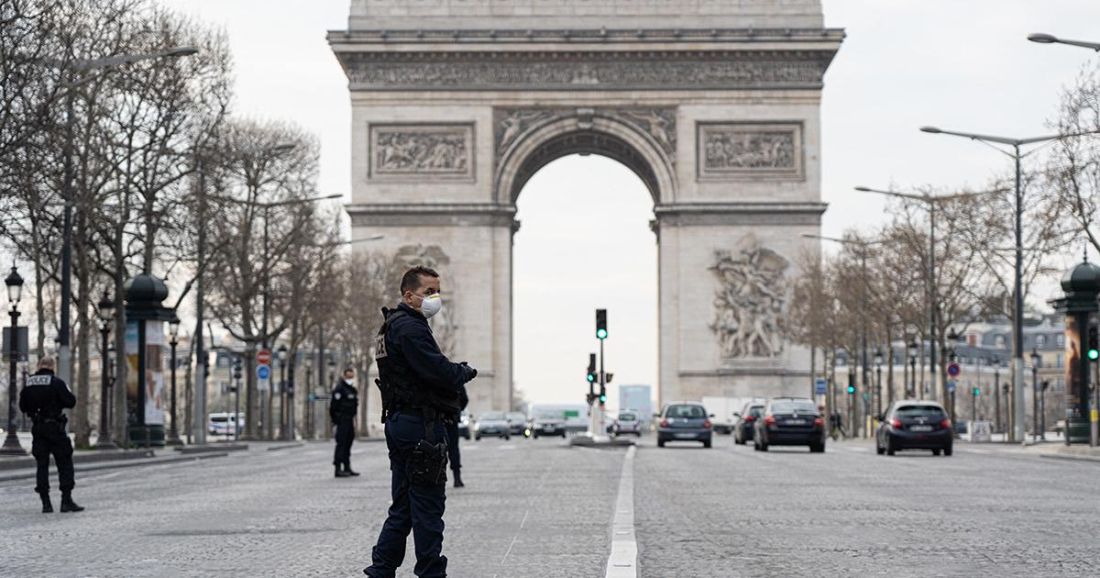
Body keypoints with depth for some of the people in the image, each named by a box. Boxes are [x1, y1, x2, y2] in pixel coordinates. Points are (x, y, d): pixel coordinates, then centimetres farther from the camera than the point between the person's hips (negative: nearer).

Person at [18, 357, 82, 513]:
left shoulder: (28, 384, 6)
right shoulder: (56, 383, -10)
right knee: (65, 464, 2)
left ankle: (45, 503, 5)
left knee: (42, 465, 9)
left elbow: (22, 407, 12)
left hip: (37, 428, 5)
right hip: (55, 428, -5)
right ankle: (66, 500, -4)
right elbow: (70, 402, -11)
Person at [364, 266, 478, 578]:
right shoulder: (410, 328, -15)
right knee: (428, 505, -4)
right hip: (421, 426, -11)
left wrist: (454, 371, 3)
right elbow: (439, 372, -22)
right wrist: (465, 371, -3)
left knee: (403, 505, 15)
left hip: (399, 423, 11)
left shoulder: (393, 327, 20)